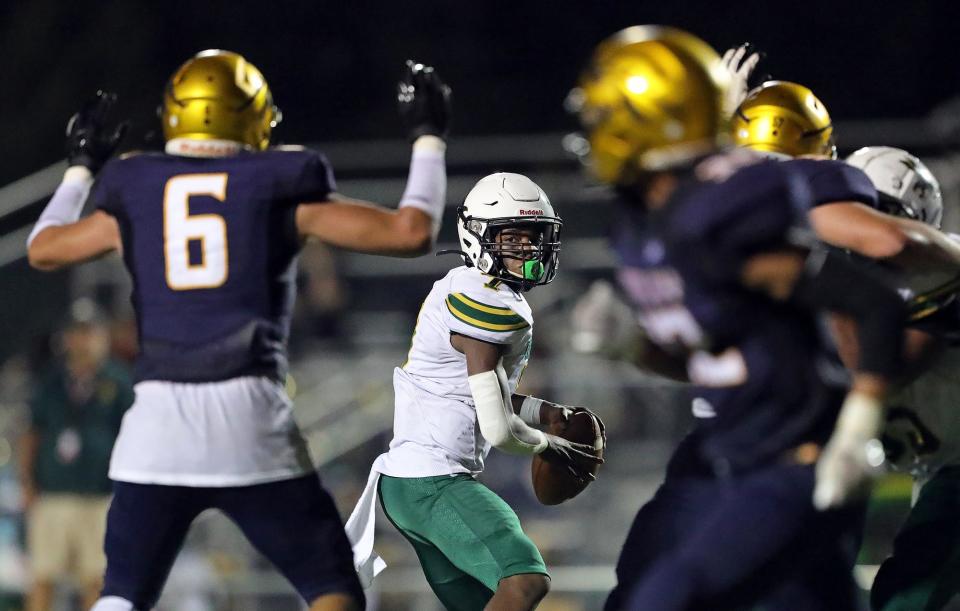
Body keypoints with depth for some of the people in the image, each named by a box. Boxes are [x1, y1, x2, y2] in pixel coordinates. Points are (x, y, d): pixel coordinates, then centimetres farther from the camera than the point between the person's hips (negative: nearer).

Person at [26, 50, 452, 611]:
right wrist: (429, 139, 18)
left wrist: (82, 166, 47)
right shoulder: (281, 189, 4)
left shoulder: (133, 192, 12)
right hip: (250, 417, -2)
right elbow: (411, 233, 3)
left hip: (158, 417, 2)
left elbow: (43, 249, 31)